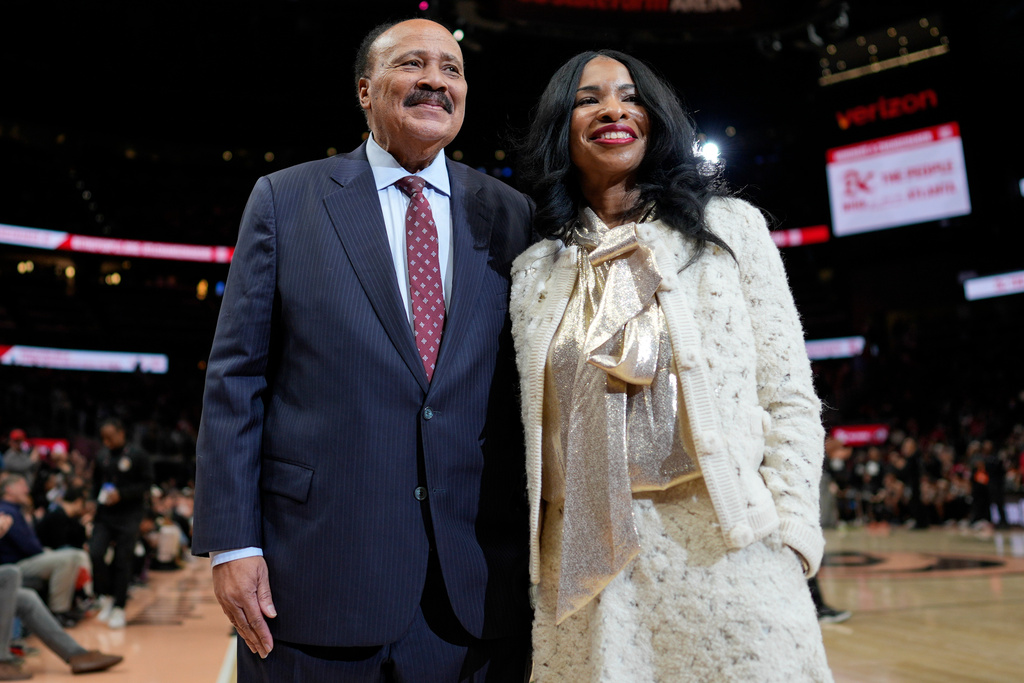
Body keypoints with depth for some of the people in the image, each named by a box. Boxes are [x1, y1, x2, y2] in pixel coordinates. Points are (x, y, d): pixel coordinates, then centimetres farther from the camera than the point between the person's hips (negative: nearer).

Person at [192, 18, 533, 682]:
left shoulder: (512, 215, 6)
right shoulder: (285, 199, 3)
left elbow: (533, 388, 6)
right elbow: (235, 378, 0)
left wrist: (538, 544, 5)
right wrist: (231, 542, -5)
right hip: (316, 568, -1)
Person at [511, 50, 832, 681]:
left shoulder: (728, 226, 5)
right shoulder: (534, 272, 11)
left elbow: (790, 396, 1)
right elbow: (535, 432, 13)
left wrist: (791, 541, -7)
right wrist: (535, 559, 8)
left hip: (729, 546, -1)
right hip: (587, 568, 2)